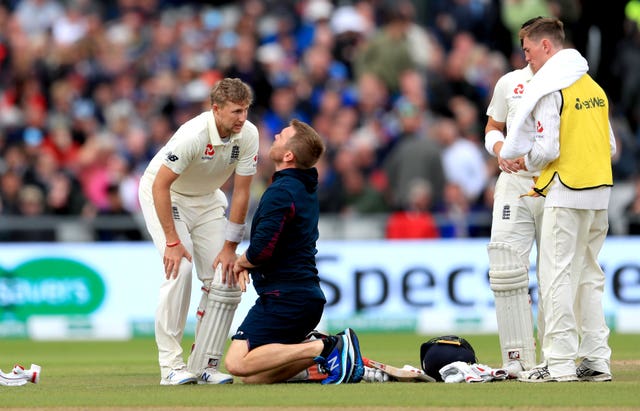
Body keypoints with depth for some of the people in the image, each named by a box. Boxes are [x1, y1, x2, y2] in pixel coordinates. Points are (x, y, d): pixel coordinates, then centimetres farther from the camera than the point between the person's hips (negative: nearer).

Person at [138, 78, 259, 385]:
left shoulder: (248, 135, -19)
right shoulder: (193, 135, -34)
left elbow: (241, 193, -12)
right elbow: (161, 185, -29)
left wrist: (229, 248, -13)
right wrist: (172, 241, -29)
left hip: (207, 198, 6)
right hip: (163, 194, -6)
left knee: (225, 275, -5)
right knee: (180, 268, -22)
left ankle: (204, 364, 4)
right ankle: (171, 365, -19)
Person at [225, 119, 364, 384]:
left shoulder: (281, 192, -16)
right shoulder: (306, 187, 15)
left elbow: (262, 250, -24)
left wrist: (240, 262, -1)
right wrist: (248, 264, 9)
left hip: (284, 298, -9)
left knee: (237, 363, -16)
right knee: (252, 377, 10)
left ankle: (325, 348, -15)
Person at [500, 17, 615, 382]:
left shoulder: (550, 89, -10)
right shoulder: (594, 87, 15)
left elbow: (548, 149, -16)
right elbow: (611, 147, 16)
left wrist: (525, 160, 3)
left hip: (566, 194, -8)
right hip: (600, 192, 8)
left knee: (558, 276, -4)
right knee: (589, 276, 12)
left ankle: (560, 363, -6)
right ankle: (596, 361, 10)